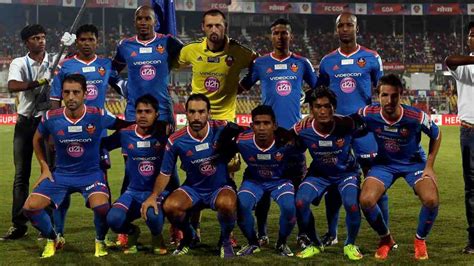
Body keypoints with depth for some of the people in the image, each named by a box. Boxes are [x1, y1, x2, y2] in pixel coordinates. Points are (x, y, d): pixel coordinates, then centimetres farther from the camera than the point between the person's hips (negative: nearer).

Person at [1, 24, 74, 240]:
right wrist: (37, 83, -31)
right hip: (25, 123, 1)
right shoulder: (19, 63, 2)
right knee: (21, 174, 2)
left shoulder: (55, 61, 4)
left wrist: (70, 47, -24)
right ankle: (19, 225, 7)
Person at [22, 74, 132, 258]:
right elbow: (37, 139, 11)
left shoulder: (98, 116, -16)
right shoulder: (50, 118, -11)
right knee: (30, 207, -13)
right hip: (61, 174, 2)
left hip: (91, 173, -2)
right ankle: (52, 239, 17)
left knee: (101, 207, -31)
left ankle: (100, 241, 4)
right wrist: (44, 167, 7)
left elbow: (123, 124, 5)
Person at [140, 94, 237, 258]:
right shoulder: (176, 141, -14)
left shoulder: (222, 129, -17)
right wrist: (153, 196, -15)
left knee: (227, 203, -37)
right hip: (193, 189, 2)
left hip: (221, 188, -2)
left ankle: (225, 239, -2)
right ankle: (188, 236, 8)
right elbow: (165, 173, -3)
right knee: (170, 206, -28)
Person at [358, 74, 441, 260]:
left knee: (431, 200, -25)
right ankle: (385, 239, 10)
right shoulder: (369, 114, -24)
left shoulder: (416, 117, -27)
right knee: (366, 200, -21)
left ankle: (420, 241, 7)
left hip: (414, 162, -1)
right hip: (384, 163, 1)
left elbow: (436, 135, -6)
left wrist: (429, 167, -8)